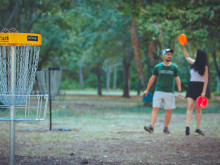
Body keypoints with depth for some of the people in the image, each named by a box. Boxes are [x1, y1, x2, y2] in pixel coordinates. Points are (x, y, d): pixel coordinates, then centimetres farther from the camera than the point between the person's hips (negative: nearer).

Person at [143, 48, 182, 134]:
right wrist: (147, 90, 13)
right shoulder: (157, 67, 4)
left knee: (168, 110, 3)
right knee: (155, 109, -11)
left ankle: (166, 128, 15)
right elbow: (152, 78, 12)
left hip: (169, 92, 1)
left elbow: (177, 79, 7)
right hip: (158, 91, -1)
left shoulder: (174, 67, 5)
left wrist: (179, 91, 0)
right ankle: (151, 126, -18)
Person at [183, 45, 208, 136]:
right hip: (191, 86, 4)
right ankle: (187, 127, -19)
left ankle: (198, 129, 7)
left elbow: (206, 80, -9)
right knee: (190, 106, -10)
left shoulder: (204, 67, -7)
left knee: (198, 109, 2)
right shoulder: (194, 63, 9)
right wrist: (184, 47, 27)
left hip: (200, 87, -4)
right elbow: (187, 57, 29)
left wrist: (204, 92, -15)